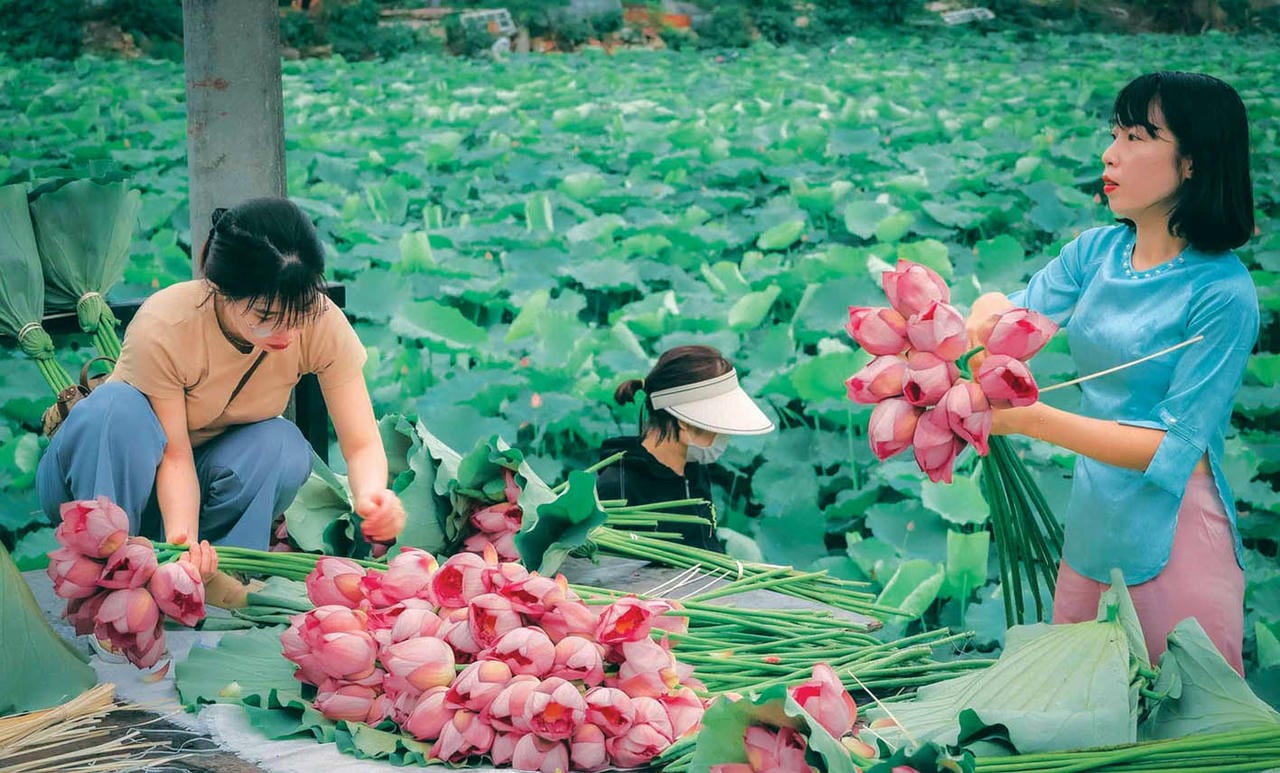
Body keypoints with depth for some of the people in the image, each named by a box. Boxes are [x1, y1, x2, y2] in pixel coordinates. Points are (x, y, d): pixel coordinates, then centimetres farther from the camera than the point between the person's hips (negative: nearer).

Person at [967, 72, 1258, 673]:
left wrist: (1033, 418, -27)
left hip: (1173, 546, -6)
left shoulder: (1222, 294, -18)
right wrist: (990, 309, -23)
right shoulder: (1097, 251, 2)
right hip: (1091, 530, 6)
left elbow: (1172, 449, -20)